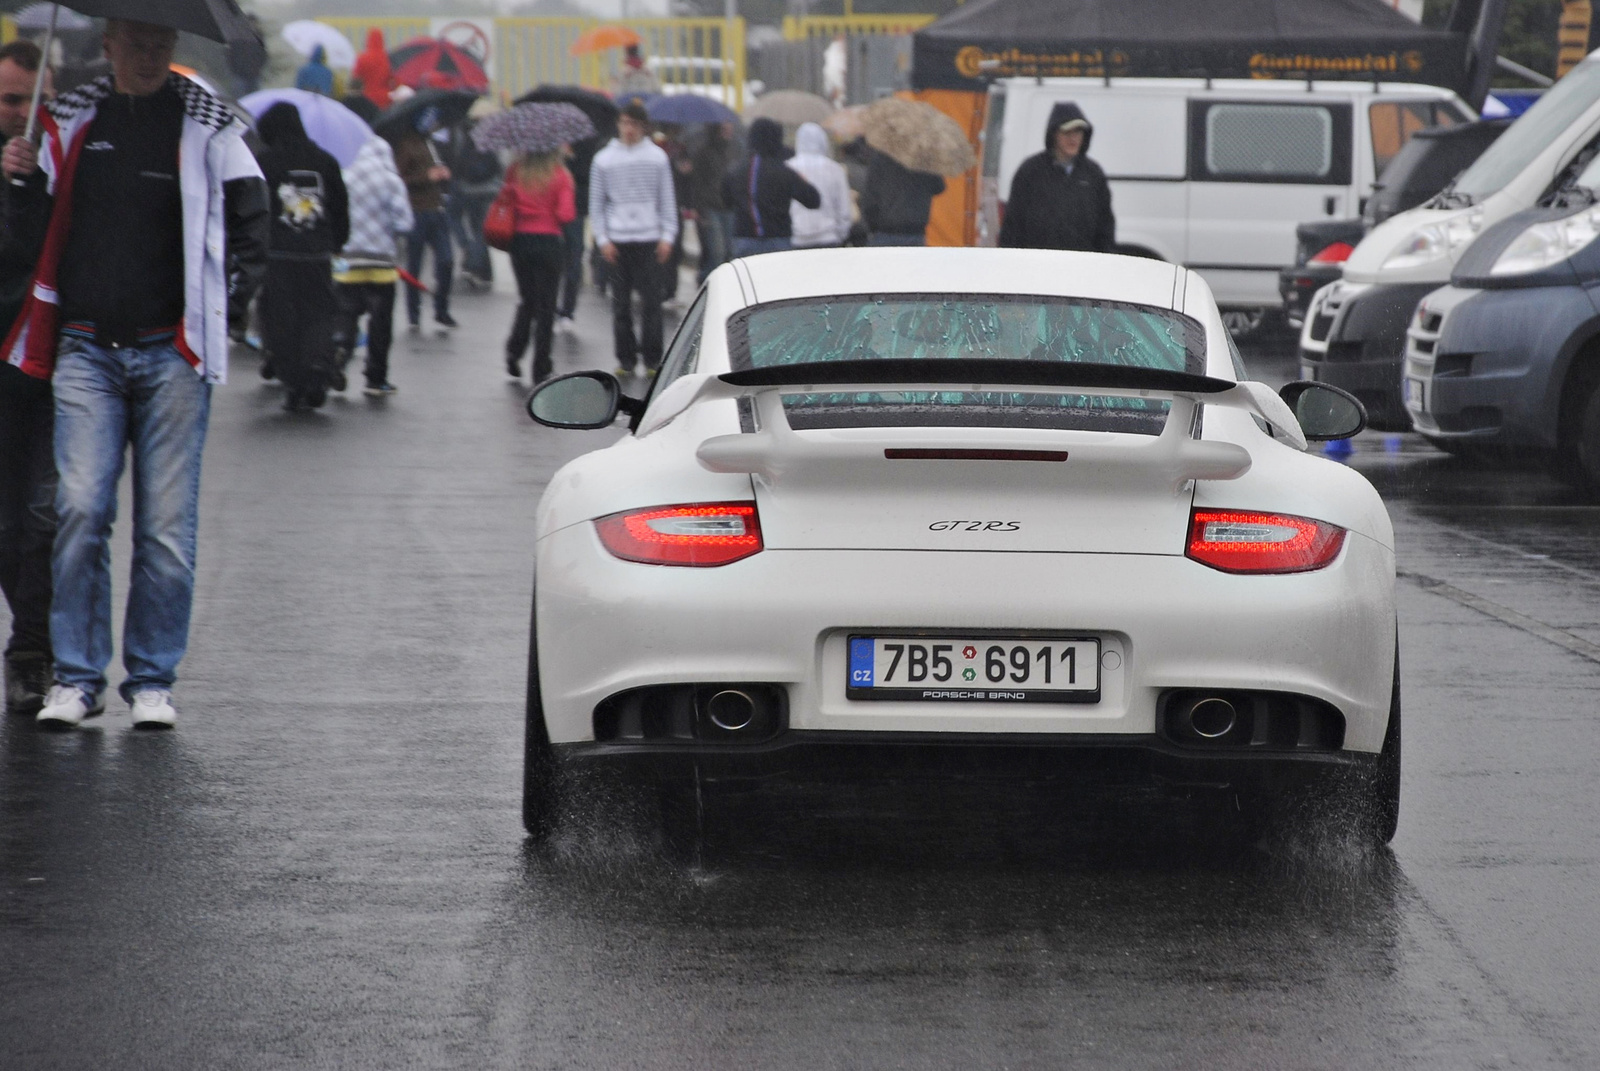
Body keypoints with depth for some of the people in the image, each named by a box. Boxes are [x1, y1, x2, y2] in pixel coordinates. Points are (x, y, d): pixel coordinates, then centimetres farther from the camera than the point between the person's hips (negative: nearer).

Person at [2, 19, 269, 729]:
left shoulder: (206, 126, 4)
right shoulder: (72, 120, 10)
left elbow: (251, 226, 9)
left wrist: (223, 299, 0)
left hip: (172, 352, -1)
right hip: (86, 348, 1)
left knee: (167, 523, 0)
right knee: (80, 508, -9)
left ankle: (152, 679, 9)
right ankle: (77, 676, -1)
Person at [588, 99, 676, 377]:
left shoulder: (657, 156, 6)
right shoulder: (604, 159, 6)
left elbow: (667, 200, 9)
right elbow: (596, 203, 9)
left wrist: (667, 236, 1)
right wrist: (602, 239, 0)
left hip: (649, 239, -1)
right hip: (617, 240, 1)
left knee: (651, 301, -3)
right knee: (621, 302, 2)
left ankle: (652, 359, 3)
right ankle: (626, 359, 10)